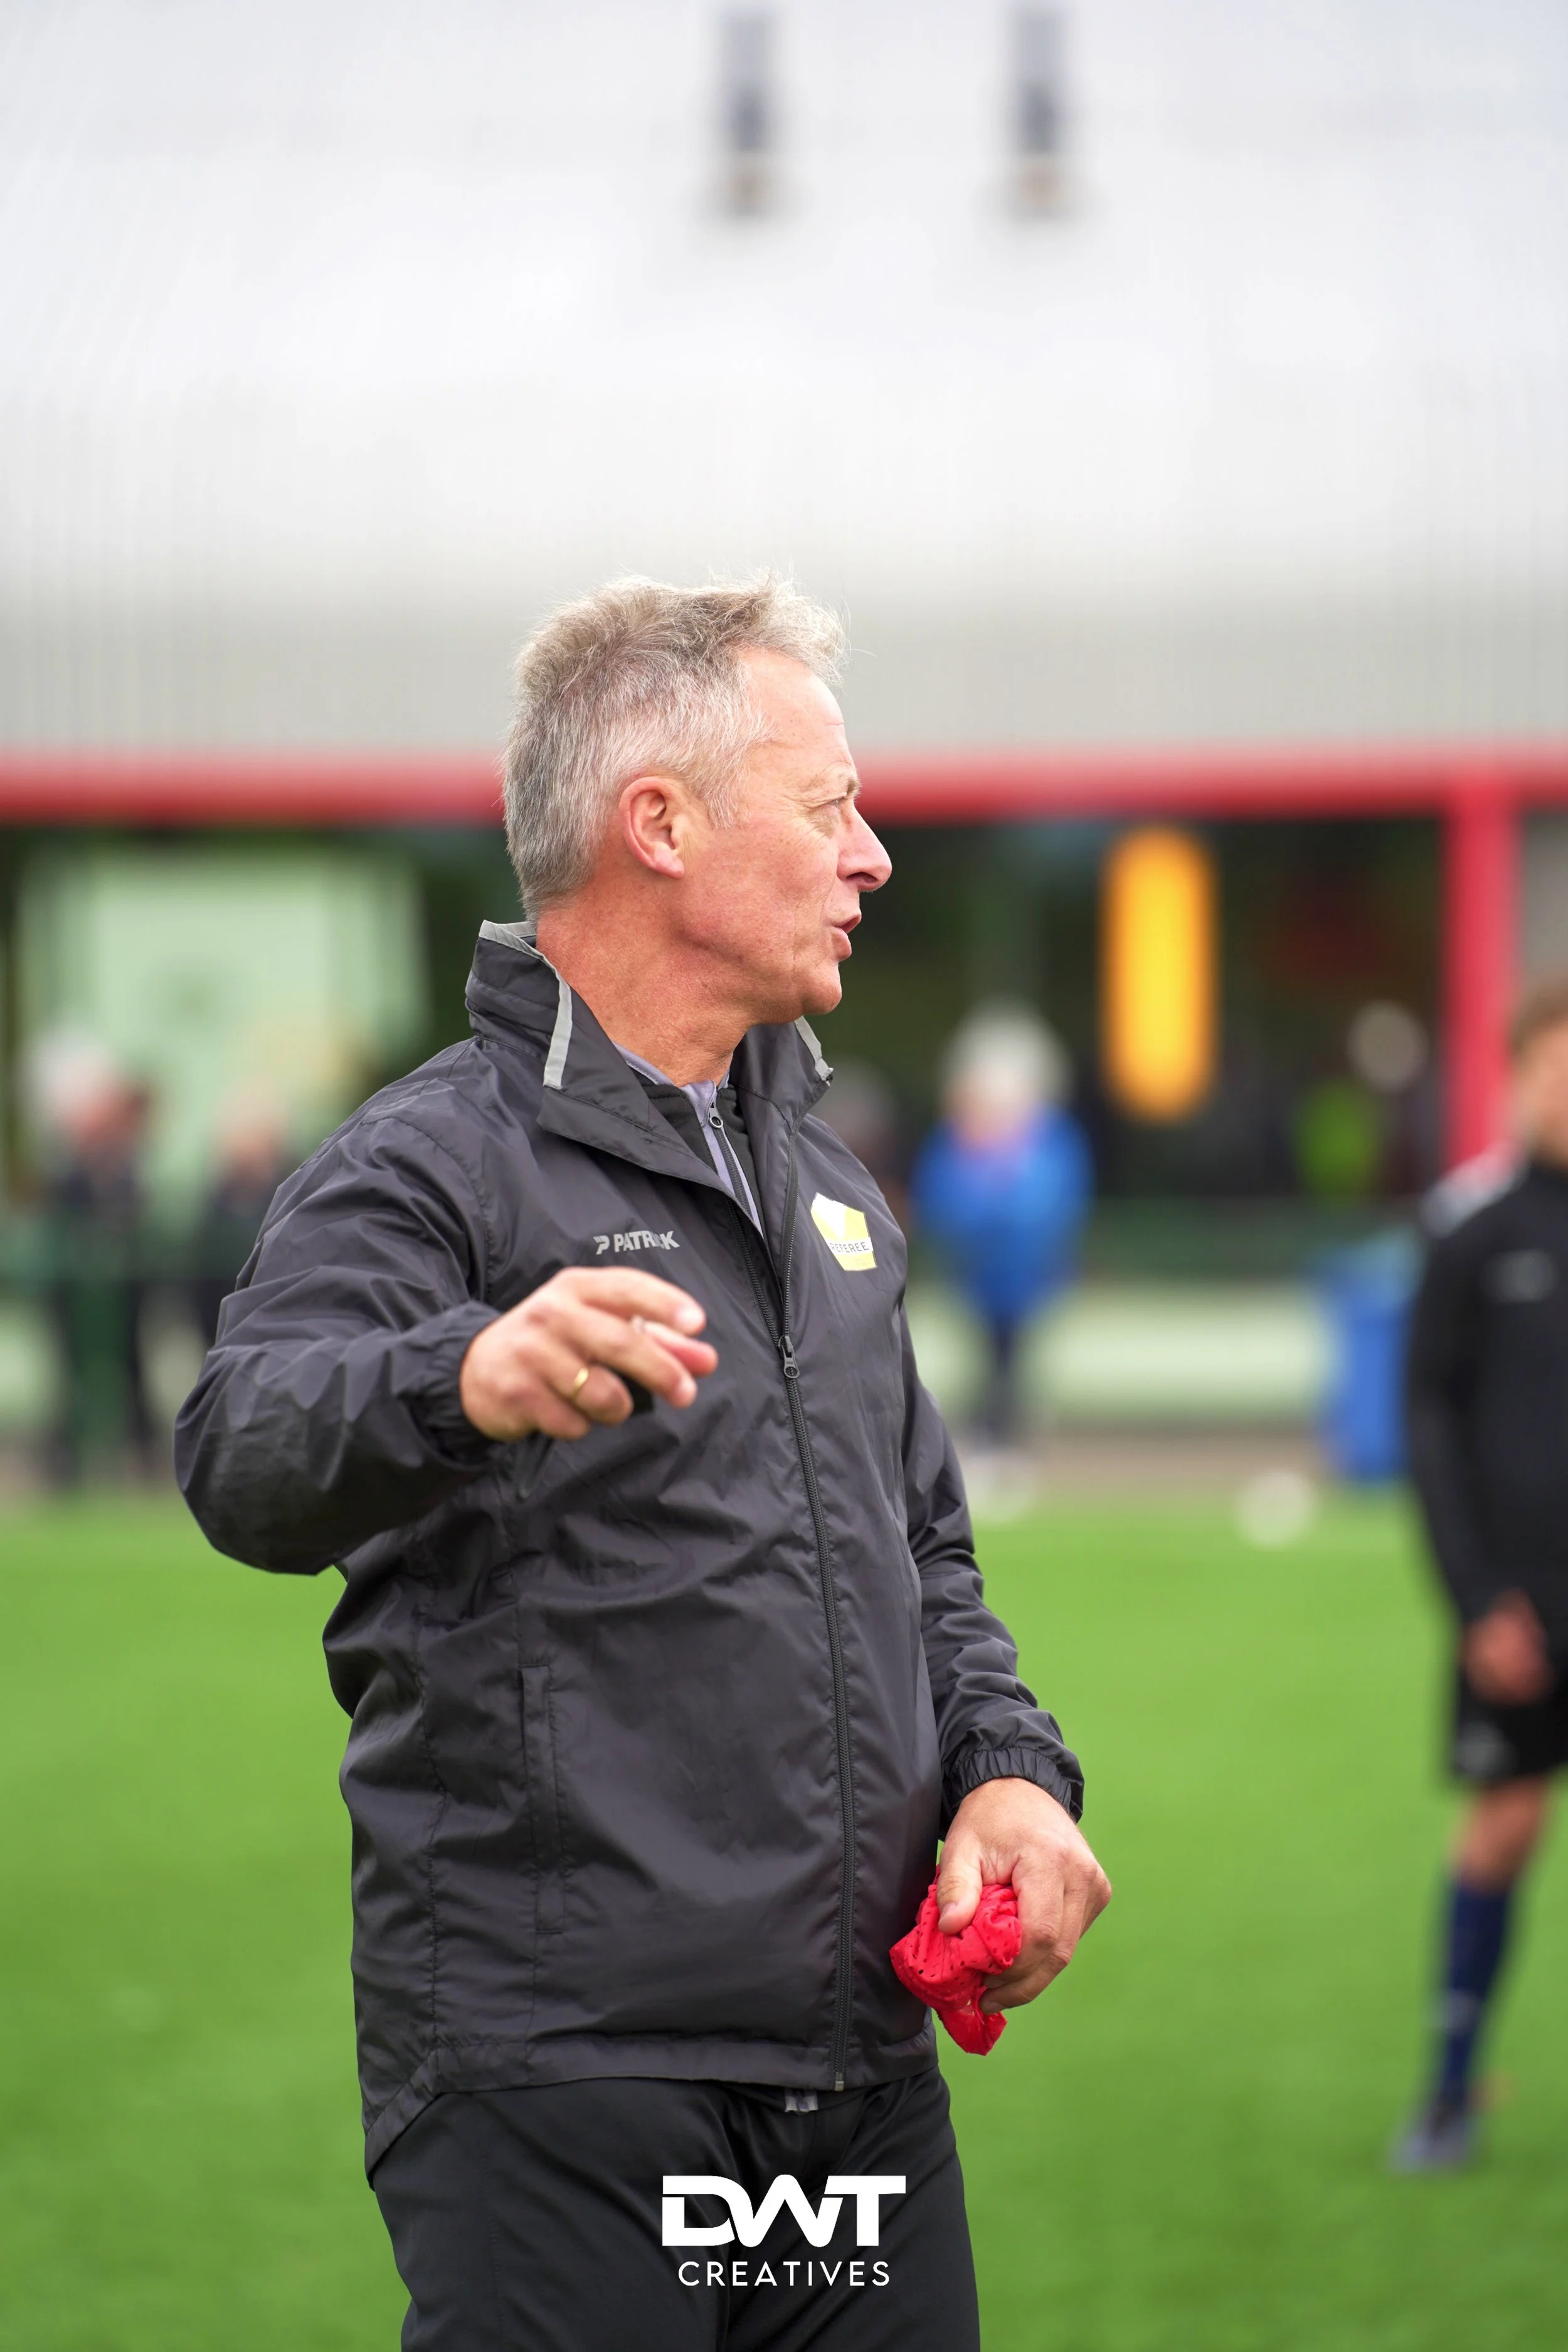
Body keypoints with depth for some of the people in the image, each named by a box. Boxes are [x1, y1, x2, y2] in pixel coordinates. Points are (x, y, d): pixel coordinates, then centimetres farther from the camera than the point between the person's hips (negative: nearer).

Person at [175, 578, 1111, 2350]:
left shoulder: (825, 1183, 19)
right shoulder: (433, 1165, -7)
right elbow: (247, 1459, -26)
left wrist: (1006, 1766, 6)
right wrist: (465, 1381, -47)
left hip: (864, 2068, 7)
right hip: (554, 2079, -7)